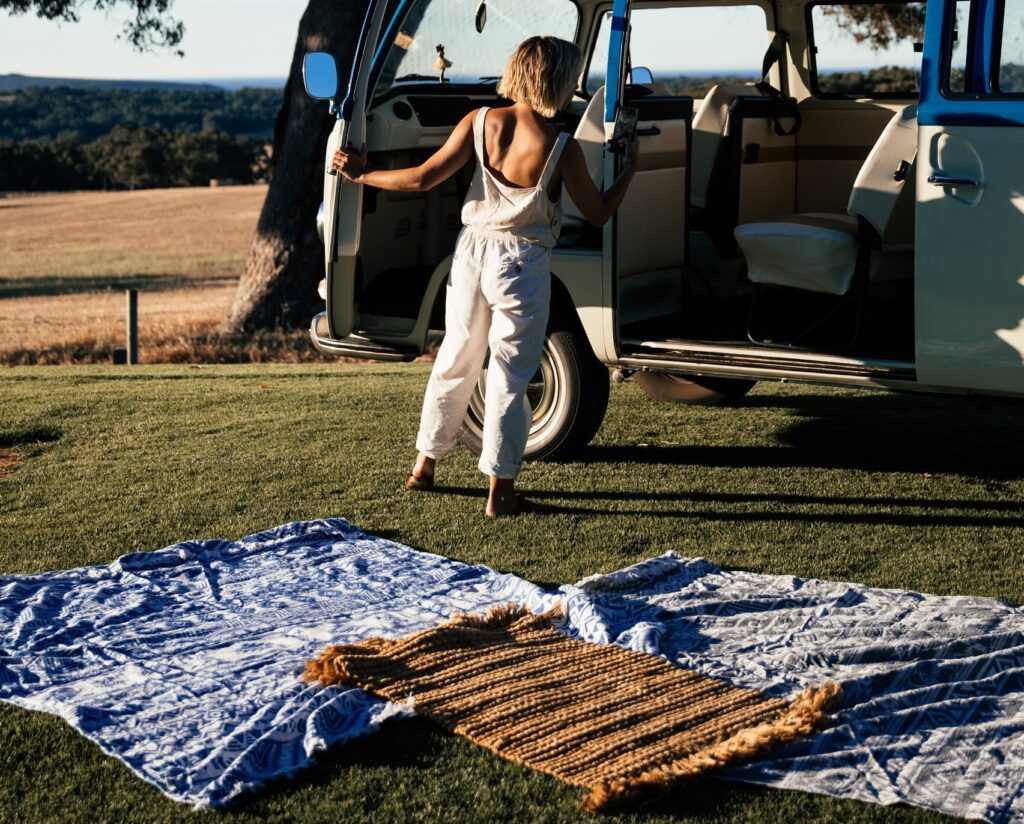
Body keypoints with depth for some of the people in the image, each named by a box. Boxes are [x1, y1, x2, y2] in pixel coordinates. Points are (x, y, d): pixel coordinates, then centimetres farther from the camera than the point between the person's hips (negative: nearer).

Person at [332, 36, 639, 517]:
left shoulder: (480, 122, -6)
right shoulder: (561, 147, -15)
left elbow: (423, 179, -5)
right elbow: (598, 215, -3)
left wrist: (361, 175, 9)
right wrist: (630, 167, 10)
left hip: (472, 251, 4)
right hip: (521, 265, -4)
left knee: (455, 360, 19)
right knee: (509, 377, 4)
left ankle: (424, 466, 31)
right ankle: (500, 492, 9)